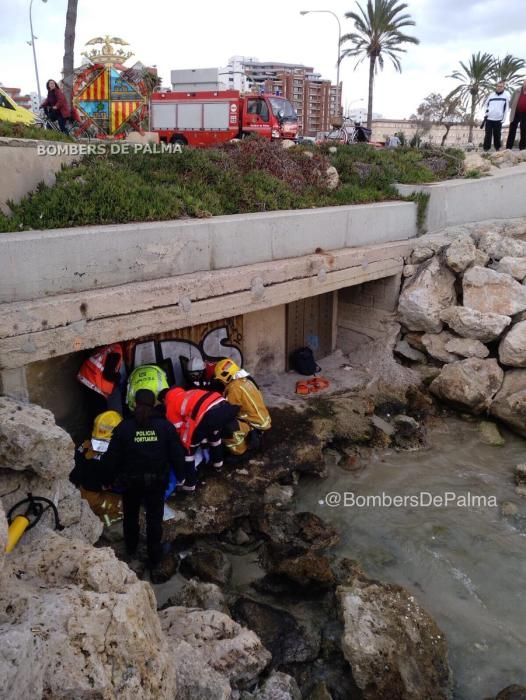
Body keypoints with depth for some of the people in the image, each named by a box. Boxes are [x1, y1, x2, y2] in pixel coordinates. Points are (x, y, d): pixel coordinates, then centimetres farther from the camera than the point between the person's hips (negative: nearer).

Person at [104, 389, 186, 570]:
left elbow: (112, 457, -9)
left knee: (131, 516, 24)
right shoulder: (165, 426, -12)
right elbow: (177, 454, -7)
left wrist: (114, 477, 8)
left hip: (130, 481, 0)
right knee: (155, 519, 13)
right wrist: (179, 474, 9)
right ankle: (154, 558, 22)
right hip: (157, 481, 0)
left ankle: (131, 548, 43)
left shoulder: (124, 427, -14)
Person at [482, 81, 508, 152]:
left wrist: (503, 119, -2)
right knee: (488, 134, 2)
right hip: (489, 119, 1)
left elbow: (506, 109, 3)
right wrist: (486, 113, 6)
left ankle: (497, 147, 17)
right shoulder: (491, 95, 8)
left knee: (497, 134, 5)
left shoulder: (505, 96, 2)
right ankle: (486, 148, 6)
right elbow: (486, 104, 19)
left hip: (498, 119, -1)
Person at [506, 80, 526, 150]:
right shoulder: (518, 91, 3)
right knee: (512, 131, 5)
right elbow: (511, 101, 7)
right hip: (516, 113, 0)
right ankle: (508, 148, 10)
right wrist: (512, 109, 2)